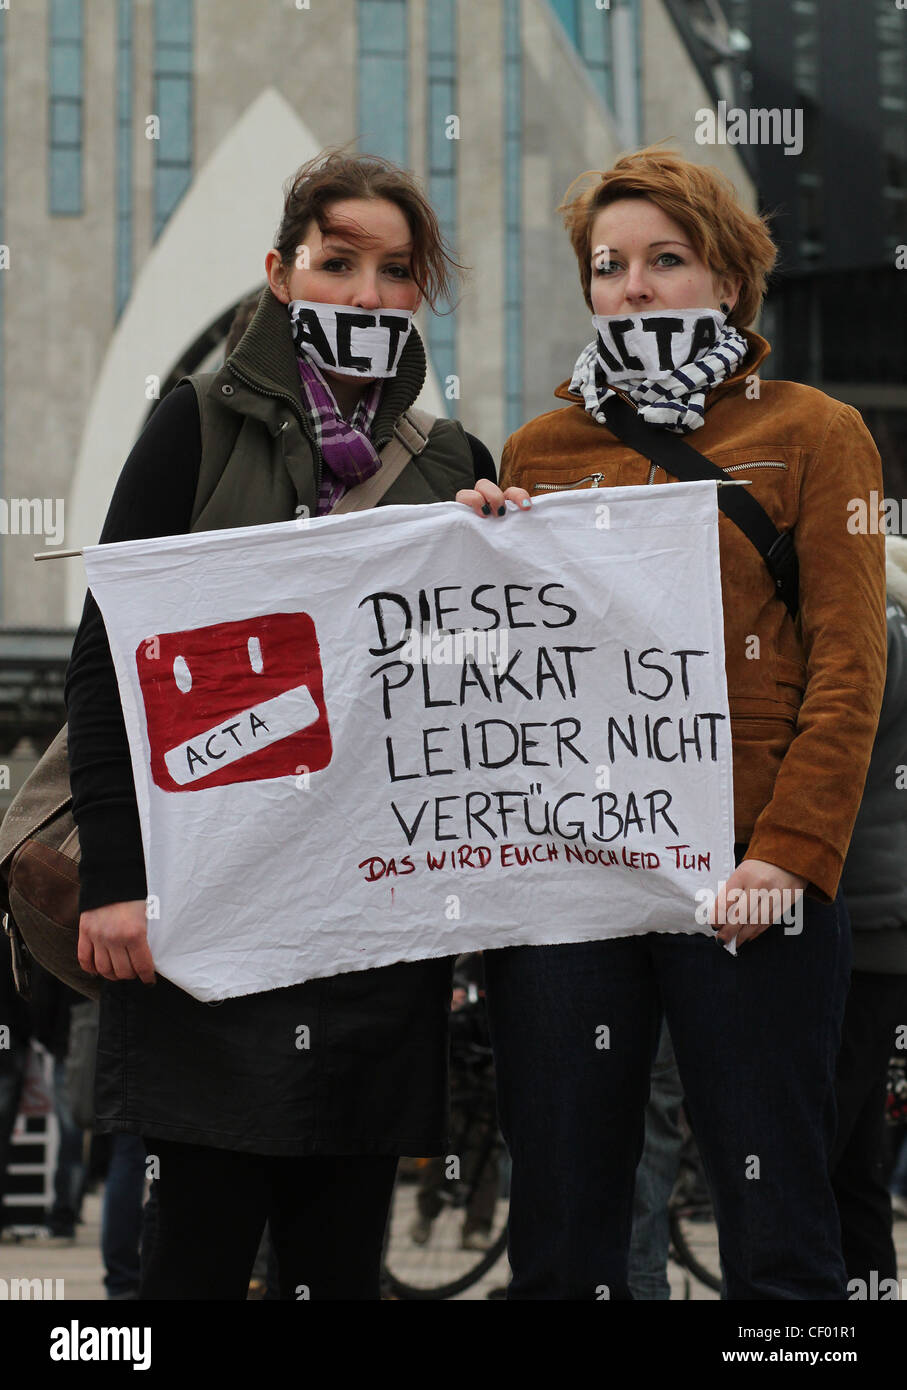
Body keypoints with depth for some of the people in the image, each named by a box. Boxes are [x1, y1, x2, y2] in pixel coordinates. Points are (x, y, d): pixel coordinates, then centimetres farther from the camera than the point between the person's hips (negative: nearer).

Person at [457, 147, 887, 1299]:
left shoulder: (814, 436, 7)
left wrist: (791, 853, -12)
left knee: (774, 1231, -1)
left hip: (744, 882, -3)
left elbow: (847, 670, -1)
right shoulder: (539, 450, 16)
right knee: (560, 1230, 5)